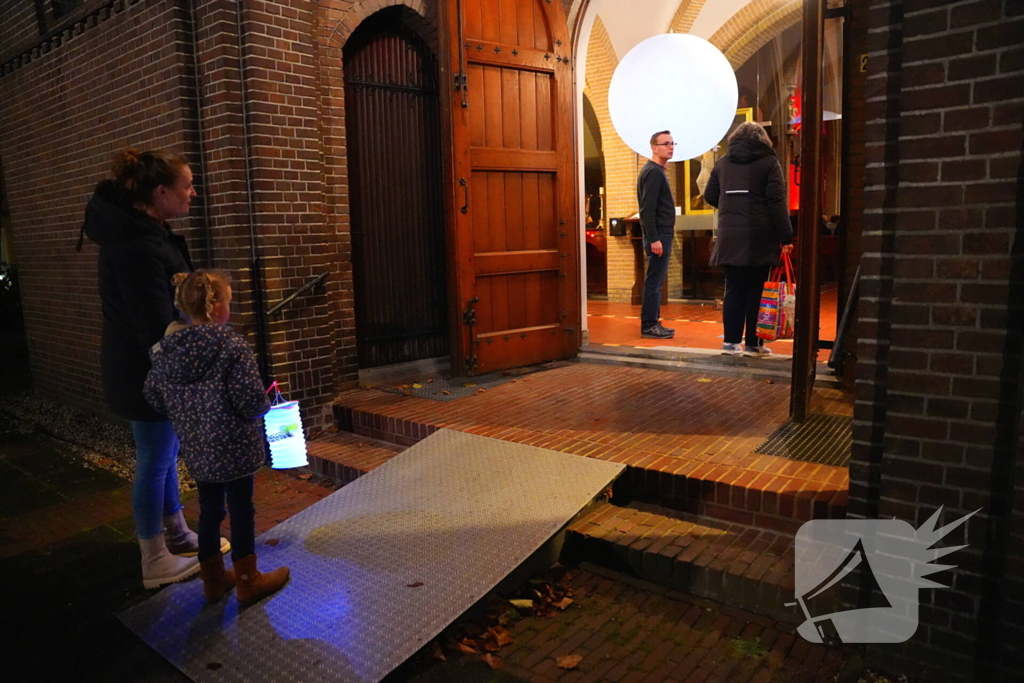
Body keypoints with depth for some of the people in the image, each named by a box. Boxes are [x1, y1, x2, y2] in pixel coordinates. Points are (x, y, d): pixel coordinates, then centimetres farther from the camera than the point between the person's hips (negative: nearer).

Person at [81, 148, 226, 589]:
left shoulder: (142, 233, 8)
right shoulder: (139, 247, -25)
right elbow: (157, 327, -26)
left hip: (144, 368, 10)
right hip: (147, 373, -10)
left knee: (164, 454, 20)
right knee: (155, 462, 2)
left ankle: (177, 534, 37)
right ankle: (155, 562, 18)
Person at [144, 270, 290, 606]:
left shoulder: (165, 351, -1)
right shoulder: (232, 348, -20)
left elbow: (153, 396, 6)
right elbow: (252, 401, -22)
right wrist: (266, 404, 0)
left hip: (196, 451, 6)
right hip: (234, 449, -6)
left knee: (209, 509, 19)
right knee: (241, 510, 9)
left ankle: (213, 579, 34)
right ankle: (248, 581, 22)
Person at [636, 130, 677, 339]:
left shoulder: (657, 171, 18)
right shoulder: (653, 172, -13)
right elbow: (647, 209, -21)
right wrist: (654, 239, -24)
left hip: (662, 234, 10)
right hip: (658, 235, -10)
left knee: (656, 281, 11)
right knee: (654, 281, -8)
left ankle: (653, 323, 17)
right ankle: (649, 326, -4)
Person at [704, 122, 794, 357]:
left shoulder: (723, 162, 12)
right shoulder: (768, 162, 0)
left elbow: (710, 196, 15)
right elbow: (777, 202, -6)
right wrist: (786, 237, -6)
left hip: (730, 237, 3)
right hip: (759, 237, -3)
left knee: (733, 289, 7)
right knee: (756, 290, 2)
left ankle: (731, 341, 8)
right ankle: (753, 344, 6)